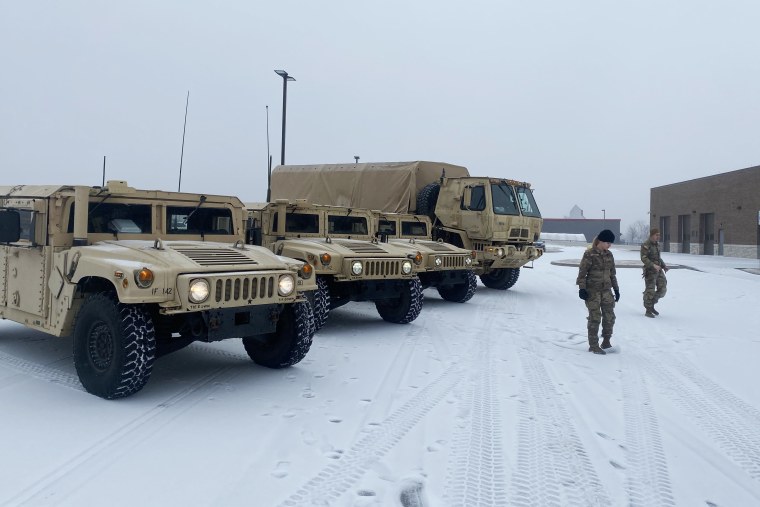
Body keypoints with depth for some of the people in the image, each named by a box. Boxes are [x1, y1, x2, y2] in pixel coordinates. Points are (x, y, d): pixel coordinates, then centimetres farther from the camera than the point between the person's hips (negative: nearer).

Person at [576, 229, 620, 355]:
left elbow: (612, 273, 17)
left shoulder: (609, 255, 9)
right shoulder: (589, 254, -10)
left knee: (609, 316, 4)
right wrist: (581, 288, -13)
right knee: (595, 318, -2)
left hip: (606, 290, 6)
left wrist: (616, 288, 16)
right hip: (592, 291, -6)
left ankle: (606, 342, 21)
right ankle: (593, 345, 7)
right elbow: (582, 272, -8)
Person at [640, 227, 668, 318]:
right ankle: (648, 311, 8)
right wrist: (653, 265, -30)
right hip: (650, 271, -8)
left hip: (658, 270, 8)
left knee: (662, 289, 5)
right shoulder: (645, 245, -11)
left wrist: (664, 266, 10)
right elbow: (644, 258, -20)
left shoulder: (657, 244, 14)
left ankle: (651, 306, 21)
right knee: (650, 291, -3)